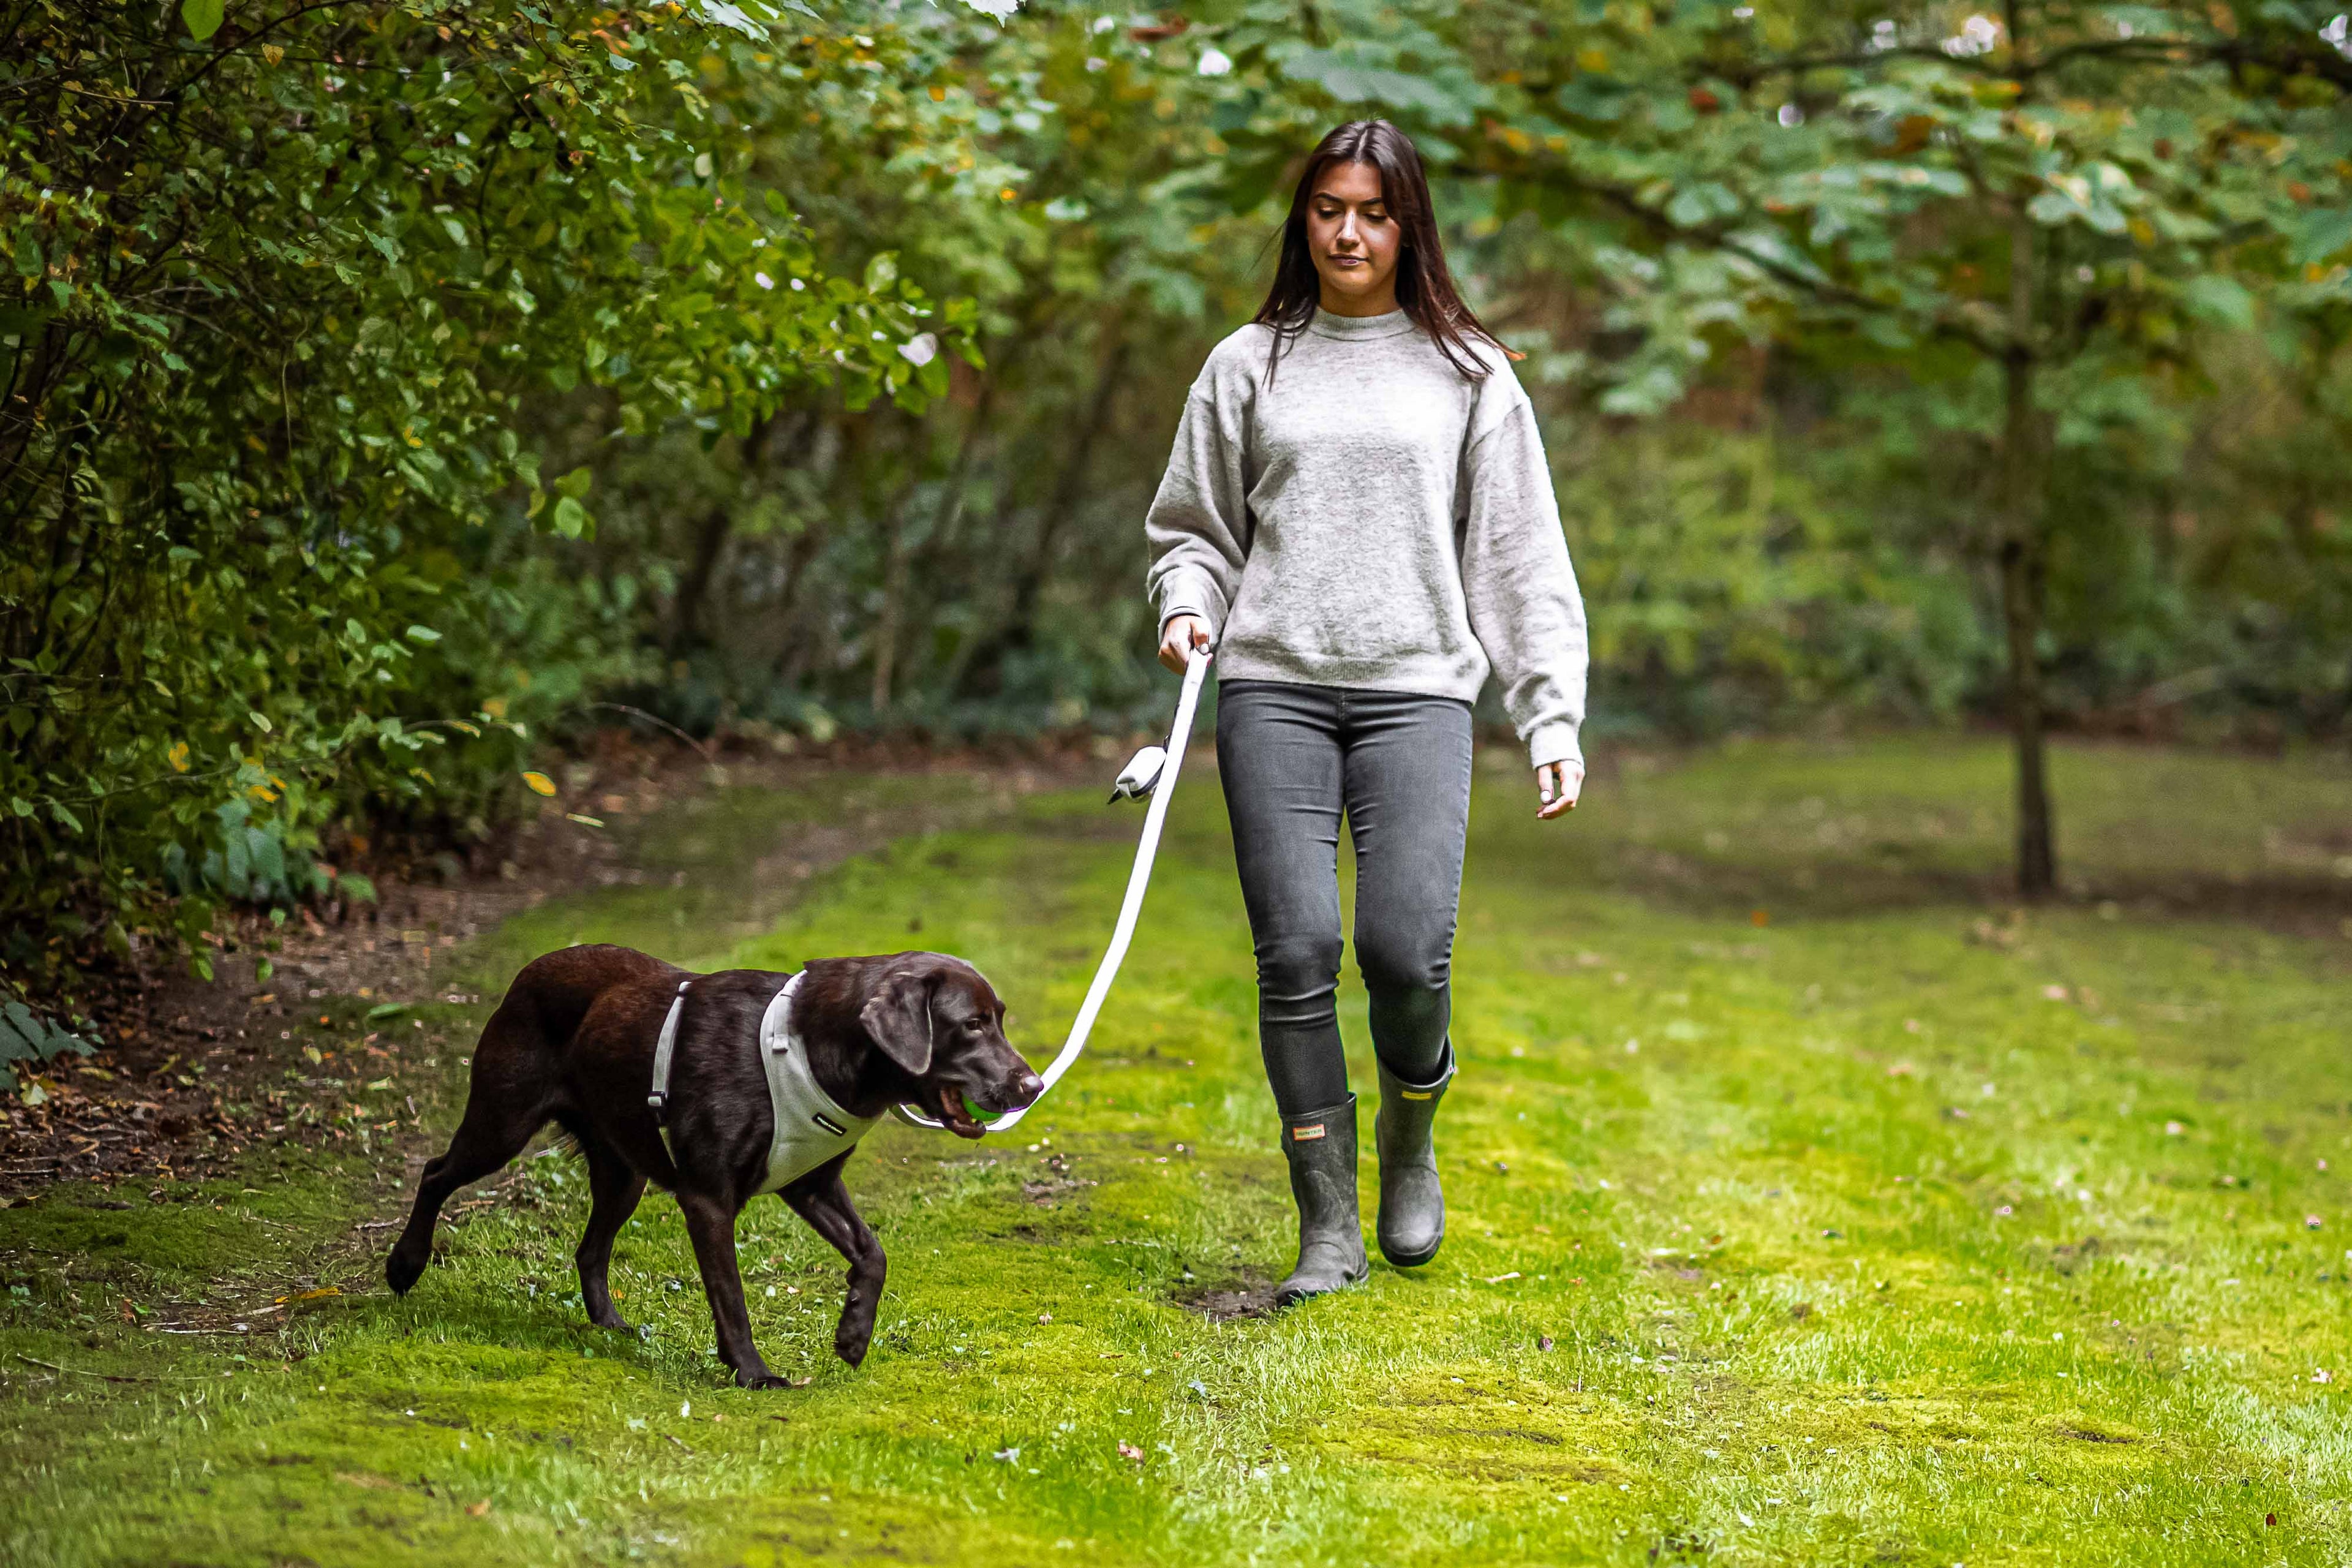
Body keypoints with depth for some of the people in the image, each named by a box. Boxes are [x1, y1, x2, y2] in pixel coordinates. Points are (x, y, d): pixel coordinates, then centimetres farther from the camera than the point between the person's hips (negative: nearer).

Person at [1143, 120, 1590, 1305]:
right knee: (1296, 952, -9)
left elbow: (1520, 560, 10)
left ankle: (1410, 1139, 16)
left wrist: (1552, 717, 3)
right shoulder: (1249, 366, 14)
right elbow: (1193, 526, 20)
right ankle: (1327, 1225, 2)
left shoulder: (1467, 374, 12)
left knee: (1408, 951, -15)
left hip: (1416, 687, -1)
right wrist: (1187, 608, -2)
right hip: (1272, 687, 1)